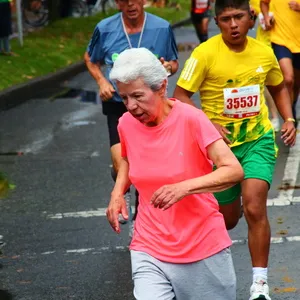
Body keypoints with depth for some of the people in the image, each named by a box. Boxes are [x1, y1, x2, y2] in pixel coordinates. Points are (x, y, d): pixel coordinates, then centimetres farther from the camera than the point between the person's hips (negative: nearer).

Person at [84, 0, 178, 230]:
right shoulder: (105, 29, -4)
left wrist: (168, 67, -14)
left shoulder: (162, 28, -3)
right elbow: (90, 59, 14)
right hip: (118, 105, -2)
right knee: (123, 166, -22)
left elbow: (174, 63, 10)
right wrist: (102, 81, -4)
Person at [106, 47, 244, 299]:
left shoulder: (191, 120, -16)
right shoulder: (127, 124, -2)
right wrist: (118, 192, 2)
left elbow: (234, 171, -21)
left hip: (203, 246, -3)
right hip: (150, 250, 3)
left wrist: (184, 187, -34)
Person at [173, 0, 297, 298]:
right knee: (228, 217, 12)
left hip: (258, 140, 1)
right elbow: (180, 97, -15)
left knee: (254, 208, -19)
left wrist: (288, 119, 2)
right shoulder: (205, 53, -15)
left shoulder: (263, 52, -3)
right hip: (221, 143, -1)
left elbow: (278, 87, 17)